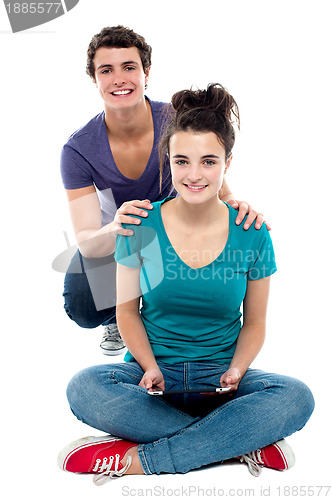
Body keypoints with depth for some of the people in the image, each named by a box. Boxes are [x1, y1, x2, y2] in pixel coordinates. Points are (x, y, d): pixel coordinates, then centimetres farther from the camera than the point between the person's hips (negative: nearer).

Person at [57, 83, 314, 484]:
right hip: (152, 371, 0)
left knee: (296, 397, -29)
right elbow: (127, 310, 2)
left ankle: (138, 460, -24)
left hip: (221, 378, 0)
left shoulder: (251, 234, -4)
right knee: (84, 388, -31)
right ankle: (243, 442, -21)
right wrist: (150, 367, -15)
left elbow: (254, 322, 4)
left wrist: (236, 370, -15)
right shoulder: (140, 227, -4)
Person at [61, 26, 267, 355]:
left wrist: (234, 204, -44)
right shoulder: (77, 151, -25)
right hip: (110, 239, -1)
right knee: (82, 309, -25)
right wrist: (113, 230, -53)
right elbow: (86, 244, -28)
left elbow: (213, 184, -18)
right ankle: (118, 314, 16)